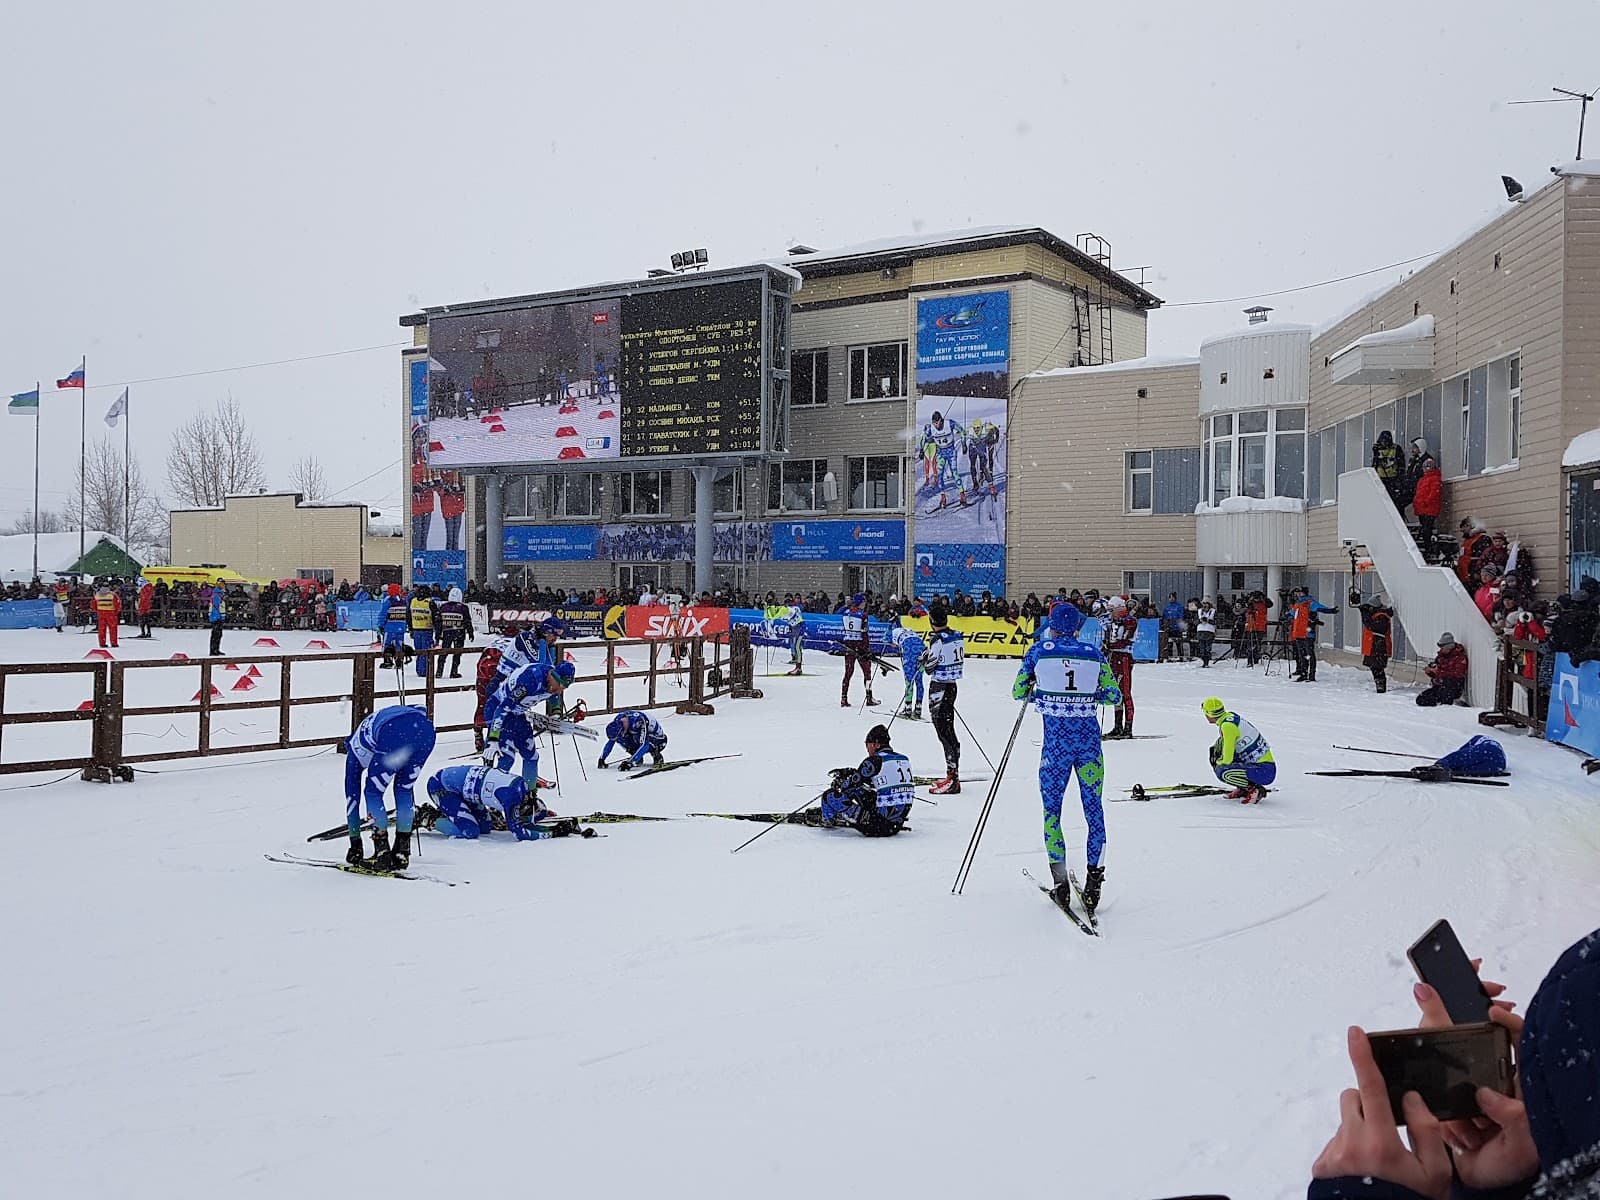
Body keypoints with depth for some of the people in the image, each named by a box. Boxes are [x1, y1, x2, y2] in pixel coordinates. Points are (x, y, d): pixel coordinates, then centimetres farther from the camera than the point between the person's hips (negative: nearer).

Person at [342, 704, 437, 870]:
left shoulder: (354, 747, 34)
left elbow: (352, 796, 37)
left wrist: (355, 843, 43)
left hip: (395, 735, -4)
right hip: (425, 728, 4)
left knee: (373, 793, 18)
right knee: (404, 790, 24)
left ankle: (382, 855, 13)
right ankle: (402, 854, 24)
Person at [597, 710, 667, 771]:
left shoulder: (639, 722, -37)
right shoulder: (618, 720, -17)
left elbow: (644, 745, -41)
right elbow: (611, 741, -4)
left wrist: (630, 763, -46)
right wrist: (602, 759, -9)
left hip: (659, 741, -7)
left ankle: (658, 757, -15)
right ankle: (638, 758, -1)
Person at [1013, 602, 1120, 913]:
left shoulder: (1039, 650, 0)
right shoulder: (1094, 653, 5)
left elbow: (1018, 692, 5)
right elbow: (1114, 695, 7)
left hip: (1057, 738, -2)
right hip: (1090, 738, 2)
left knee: (1051, 807, 10)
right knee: (1093, 807, 10)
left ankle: (1061, 882, 7)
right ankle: (1094, 880, 8)